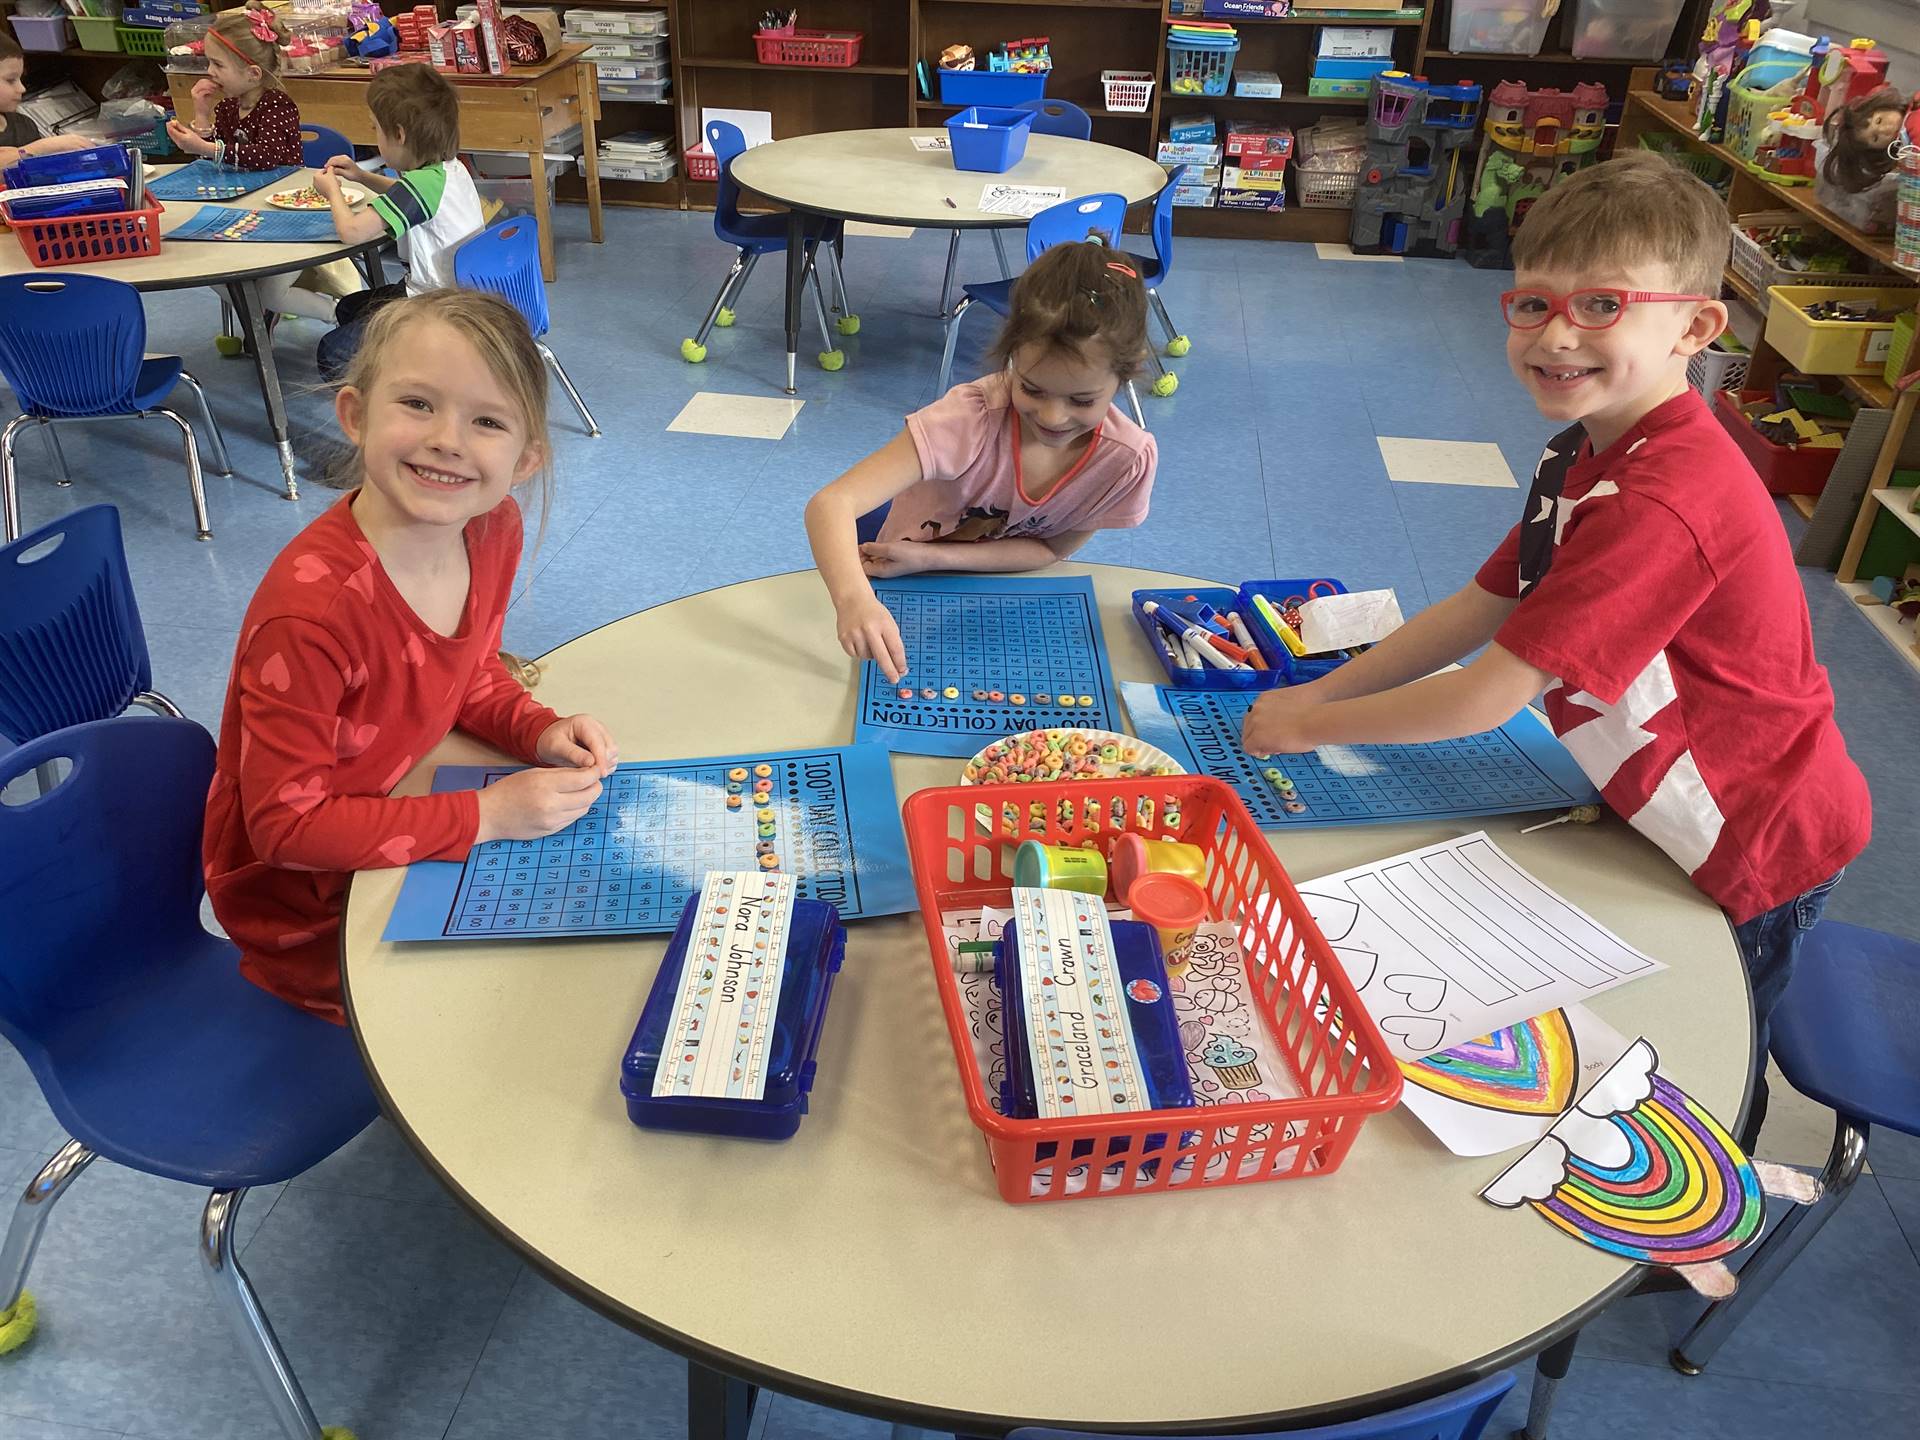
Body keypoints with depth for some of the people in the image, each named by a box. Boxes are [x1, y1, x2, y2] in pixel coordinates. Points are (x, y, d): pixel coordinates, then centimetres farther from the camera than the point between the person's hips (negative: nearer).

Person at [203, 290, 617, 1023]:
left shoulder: (493, 528, -12)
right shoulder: (311, 609, -35)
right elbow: (288, 825, -27)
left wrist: (541, 732, -13)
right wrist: (487, 814, -28)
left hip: (392, 820, 7)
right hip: (306, 907, -6)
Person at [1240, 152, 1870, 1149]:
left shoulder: (1660, 505, -35)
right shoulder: (1586, 454, -3)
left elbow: (1489, 695, -33)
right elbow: (1481, 608, 0)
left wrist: (1308, 723, -21)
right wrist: (1322, 690, -7)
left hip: (1751, 855, -9)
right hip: (1677, 815, 9)